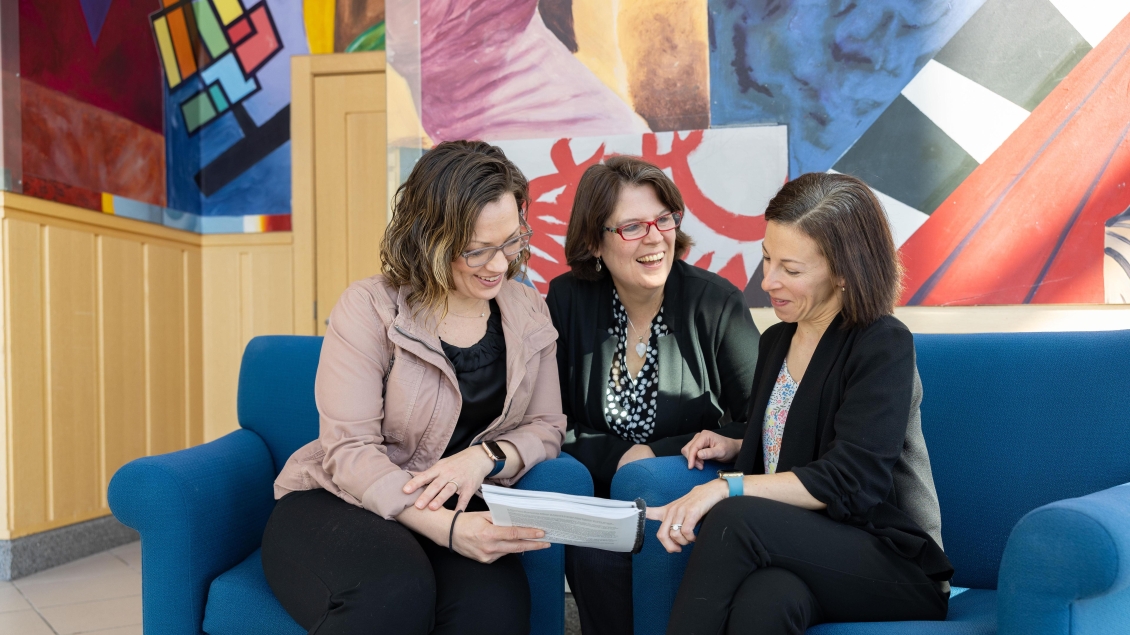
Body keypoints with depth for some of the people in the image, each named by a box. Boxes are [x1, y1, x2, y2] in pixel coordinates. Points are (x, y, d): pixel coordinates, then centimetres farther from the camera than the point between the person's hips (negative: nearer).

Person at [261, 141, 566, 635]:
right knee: (395, 594, -36)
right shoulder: (369, 309, -10)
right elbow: (350, 452, -16)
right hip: (334, 502, -3)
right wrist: (447, 529, -31)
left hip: (457, 512, 3)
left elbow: (546, 426, 8)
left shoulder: (528, 313, 5)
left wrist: (484, 457, -15)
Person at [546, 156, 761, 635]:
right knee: (596, 554, -27)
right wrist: (621, 458, -14)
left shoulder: (717, 303, -5)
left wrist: (658, 454, -14)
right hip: (602, 499, 2)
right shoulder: (567, 301, 0)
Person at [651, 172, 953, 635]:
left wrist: (728, 487, -25)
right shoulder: (776, 341, 13)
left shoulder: (884, 346, -10)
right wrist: (733, 448, 7)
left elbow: (848, 480, -19)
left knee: (732, 521, -33)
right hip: (797, 551, 5)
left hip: (893, 561, -5)